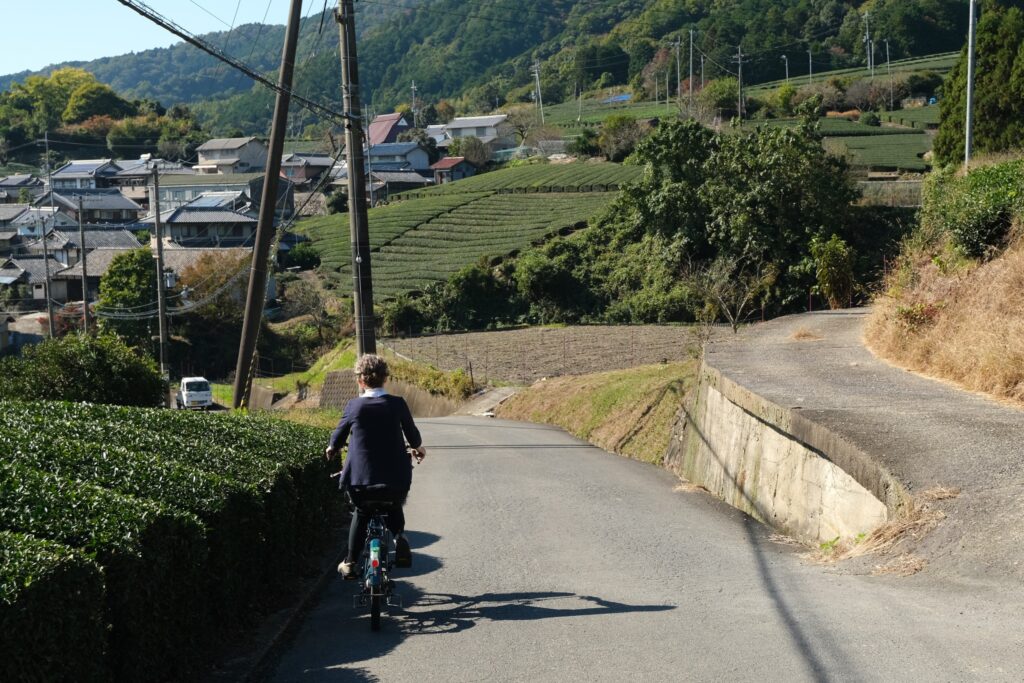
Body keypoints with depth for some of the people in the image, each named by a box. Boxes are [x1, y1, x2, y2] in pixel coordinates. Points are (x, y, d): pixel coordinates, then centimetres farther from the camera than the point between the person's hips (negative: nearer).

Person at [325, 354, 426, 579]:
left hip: (360, 480, 0)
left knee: (361, 513, 26)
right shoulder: (397, 404, -3)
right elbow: (413, 435, 10)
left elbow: (339, 435, 12)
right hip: (396, 480, 0)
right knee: (395, 509, 31)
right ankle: (399, 538, 6)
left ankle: (350, 563, 24)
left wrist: (332, 449, 35)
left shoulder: (354, 406, -3)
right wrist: (417, 448, 34)